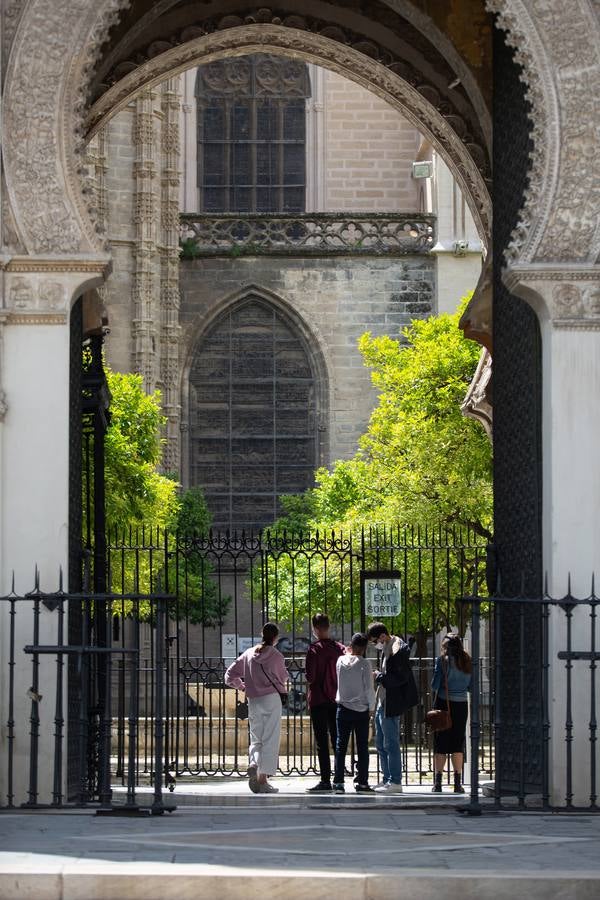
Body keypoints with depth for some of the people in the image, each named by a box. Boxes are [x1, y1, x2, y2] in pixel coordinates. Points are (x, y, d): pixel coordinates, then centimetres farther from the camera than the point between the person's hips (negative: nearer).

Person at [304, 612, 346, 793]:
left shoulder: (314, 650, -11)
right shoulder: (340, 648, 3)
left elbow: (310, 677, -15)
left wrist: (312, 679, 7)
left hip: (319, 700, -5)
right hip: (337, 700, 5)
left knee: (322, 742, -3)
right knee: (337, 740, 10)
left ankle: (325, 780, -7)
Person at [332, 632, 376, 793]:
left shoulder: (341, 661, -1)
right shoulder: (364, 664, -11)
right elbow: (369, 689, -11)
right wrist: (371, 707, 4)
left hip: (343, 708, 3)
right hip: (361, 710, -3)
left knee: (341, 746, 5)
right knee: (362, 747, 4)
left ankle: (338, 782, 1)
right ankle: (362, 783, 3)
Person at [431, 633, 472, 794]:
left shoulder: (443, 659, -6)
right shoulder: (467, 661, 5)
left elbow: (435, 685, -10)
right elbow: (471, 686, 7)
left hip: (444, 703, -3)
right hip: (461, 704, 3)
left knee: (440, 745, 2)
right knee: (458, 744, 10)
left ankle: (438, 782, 0)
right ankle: (458, 783, 7)